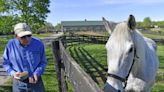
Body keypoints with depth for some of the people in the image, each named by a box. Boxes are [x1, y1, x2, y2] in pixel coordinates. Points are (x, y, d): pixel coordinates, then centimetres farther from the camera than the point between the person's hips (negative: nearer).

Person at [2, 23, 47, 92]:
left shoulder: (39, 44, -11)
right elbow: (5, 63, 2)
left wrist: (36, 74, -19)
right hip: (19, 83, 1)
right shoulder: (10, 45, -10)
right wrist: (13, 73, -16)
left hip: (35, 81, 0)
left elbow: (43, 62, -3)